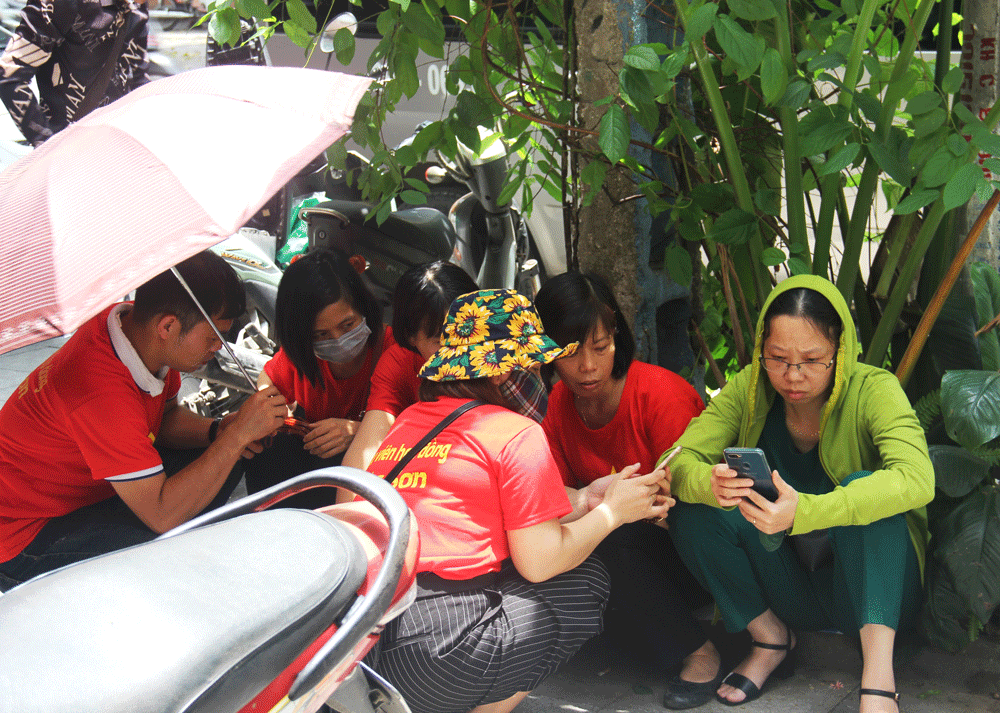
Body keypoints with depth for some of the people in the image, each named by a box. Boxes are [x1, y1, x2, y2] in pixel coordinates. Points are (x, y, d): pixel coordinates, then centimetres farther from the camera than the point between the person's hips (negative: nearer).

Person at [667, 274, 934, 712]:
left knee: (861, 487, -31)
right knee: (694, 509, -19)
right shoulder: (749, 389, -7)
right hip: (789, 591, 3)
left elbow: (916, 479, -35)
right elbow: (676, 463, -14)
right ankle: (771, 639, -2)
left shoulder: (873, 390, -17)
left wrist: (804, 512, -48)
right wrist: (709, 483, -39)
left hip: (879, 591, -3)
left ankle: (878, 674, -32)